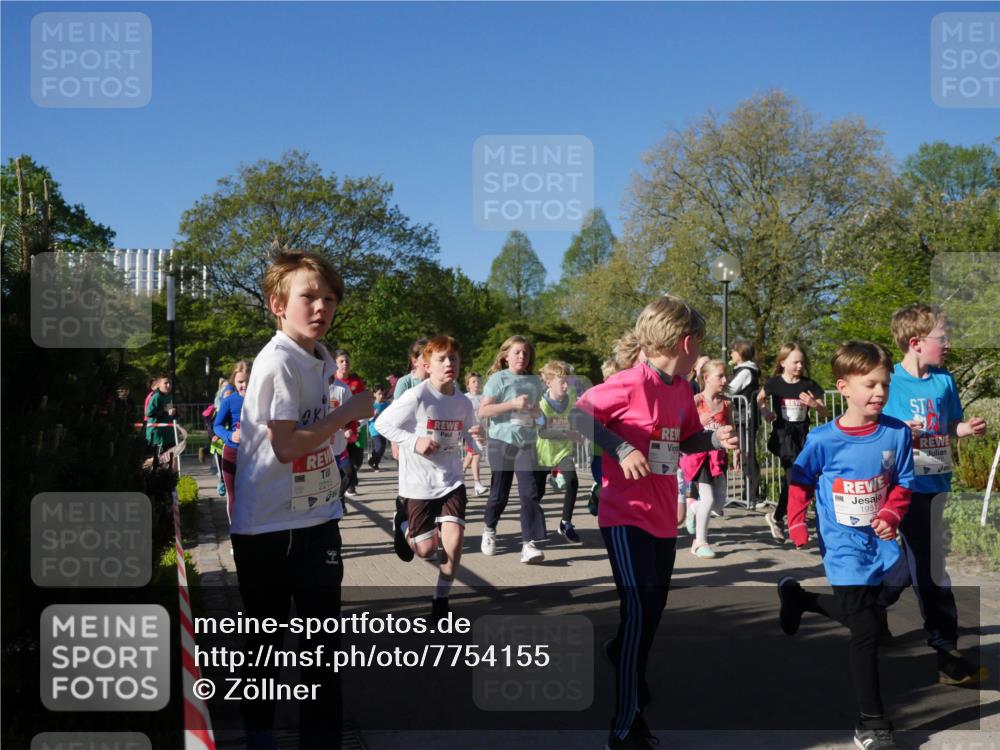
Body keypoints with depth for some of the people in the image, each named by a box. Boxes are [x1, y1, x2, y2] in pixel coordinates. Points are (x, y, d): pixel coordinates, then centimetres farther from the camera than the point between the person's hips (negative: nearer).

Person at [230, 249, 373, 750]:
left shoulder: (321, 358, 6)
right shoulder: (277, 362, -19)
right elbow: (285, 445, -24)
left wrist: (344, 418, 4)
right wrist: (349, 413, -17)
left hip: (317, 519, 7)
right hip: (267, 526, -7)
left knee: (323, 636, 10)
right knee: (266, 637, 12)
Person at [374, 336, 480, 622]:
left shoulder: (463, 402, -2)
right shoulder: (416, 397, -17)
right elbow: (381, 423, -10)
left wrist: (476, 439, -12)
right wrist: (414, 442, -21)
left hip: (451, 480, 3)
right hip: (419, 483, -3)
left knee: (454, 541, -14)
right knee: (427, 550, 3)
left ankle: (441, 598, 10)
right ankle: (407, 530, 40)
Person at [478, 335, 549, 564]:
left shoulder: (535, 381, 11)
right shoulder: (498, 378, -4)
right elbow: (483, 411, -13)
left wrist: (536, 412, 5)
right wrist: (513, 404, -18)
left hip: (527, 443, 3)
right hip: (501, 442, -3)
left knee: (530, 493, -10)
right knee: (499, 493, 8)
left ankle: (529, 544, -10)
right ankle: (489, 530, 34)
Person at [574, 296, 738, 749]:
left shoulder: (683, 389, 6)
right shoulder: (630, 383, -18)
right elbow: (577, 416, -17)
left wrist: (714, 439, -1)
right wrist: (620, 449, -25)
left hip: (663, 518, 8)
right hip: (626, 518, -8)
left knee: (653, 611, 19)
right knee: (638, 612, -8)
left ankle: (621, 652, 50)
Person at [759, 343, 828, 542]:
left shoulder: (809, 385, 0)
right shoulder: (775, 383, -3)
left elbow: (824, 412, 4)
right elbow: (760, 399, 16)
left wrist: (814, 404, -16)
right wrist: (764, 411, -2)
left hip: (802, 435, 3)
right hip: (783, 435, -3)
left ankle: (777, 517, 26)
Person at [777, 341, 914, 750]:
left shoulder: (897, 433, -8)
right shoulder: (823, 439, -15)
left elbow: (903, 484, 0)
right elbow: (801, 482, -1)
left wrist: (890, 515, -17)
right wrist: (796, 523, -8)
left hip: (878, 540, 4)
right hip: (843, 545, -4)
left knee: (858, 613, 20)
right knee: (866, 629, -5)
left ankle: (798, 596, 48)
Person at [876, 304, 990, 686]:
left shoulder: (945, 380, 6)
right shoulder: (890, 382, -10)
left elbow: (950, 427, 16)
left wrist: (966, 429, -5)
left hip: (937, 482, 6)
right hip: (907, 484, -6)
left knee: (917, 562, 17)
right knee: (931, 571, -2)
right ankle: (947, 656, 6)